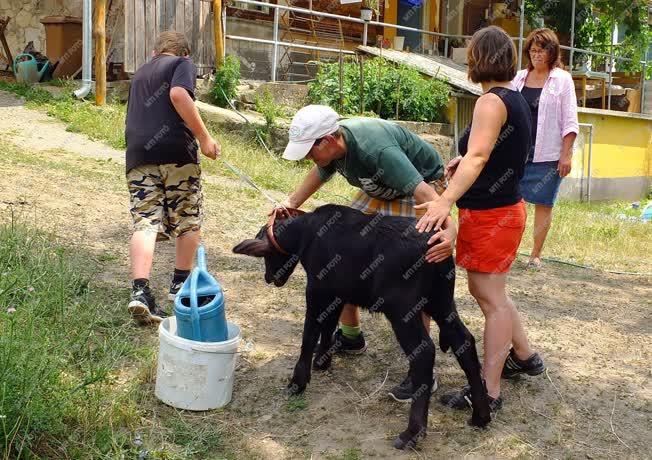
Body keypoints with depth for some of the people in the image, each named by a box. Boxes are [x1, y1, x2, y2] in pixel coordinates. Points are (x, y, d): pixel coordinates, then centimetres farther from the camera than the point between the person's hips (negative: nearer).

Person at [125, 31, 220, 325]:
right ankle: (181, 284, 19)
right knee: (188, 220, 11)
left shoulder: (140, 73, 30)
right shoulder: (183, 64, 9)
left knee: (145, 222, -3)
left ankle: (140, 291, -18)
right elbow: (178, 94, -12)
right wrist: (204, 137, -10)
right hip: (176, 150, -5)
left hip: (138, 154, 5)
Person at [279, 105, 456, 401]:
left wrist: (448, 227, -60)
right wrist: (289, 206, -5)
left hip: (422, 184, -8)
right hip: (378, 190, 8)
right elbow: (319, 174, 8)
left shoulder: (377, 149, -39)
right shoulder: (334, 145, -14)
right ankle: (350, 336, 22)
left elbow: (422, 191, -45)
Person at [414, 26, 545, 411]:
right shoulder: (516, 99, 10)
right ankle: (525, 357, 35)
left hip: (490, 215, -10)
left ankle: (489, 392, 5)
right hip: (505, 208, 10)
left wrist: (446, 201, -43)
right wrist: (462, 163, 14)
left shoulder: (492, 101, -19)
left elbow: (477, 157, -34)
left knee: (492, 299, -3)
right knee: (488, 291, 22)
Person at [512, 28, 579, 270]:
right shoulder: (520, 77, 10)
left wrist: (566, 154, -10)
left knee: (543, 203, 2)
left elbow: (569, 122, -3)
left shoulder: (562, 79, -1)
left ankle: (535, 255, 11)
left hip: (547, 154, -3)